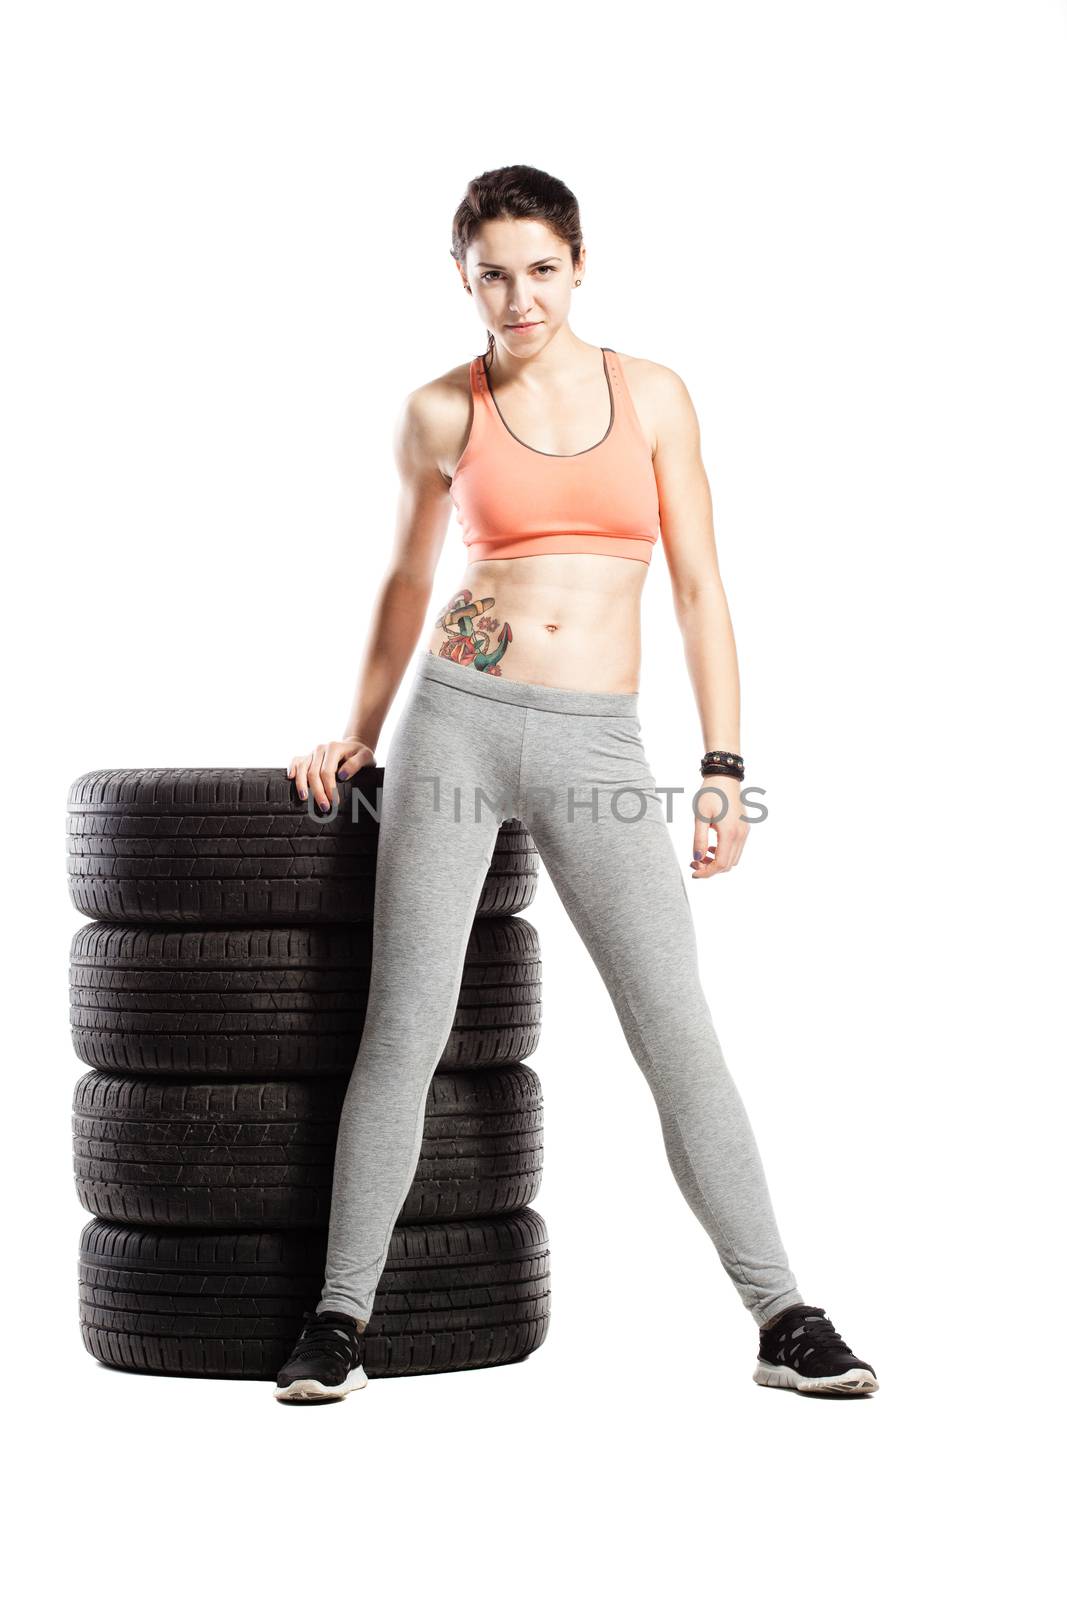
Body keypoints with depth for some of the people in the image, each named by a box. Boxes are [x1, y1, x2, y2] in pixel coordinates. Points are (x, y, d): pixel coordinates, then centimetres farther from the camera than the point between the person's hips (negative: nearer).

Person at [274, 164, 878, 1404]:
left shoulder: (651, 396, 6)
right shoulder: (440, 414, 5)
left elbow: (699, 588, 6)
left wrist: (722, 765, 0)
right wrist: (359, 731, 22)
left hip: (597, 747, 0)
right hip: (458, 722, 0)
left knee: (677, 1032, -3)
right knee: (406, 1030, -1)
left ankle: (785, 1323, 2)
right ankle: (340, 1316, 10)